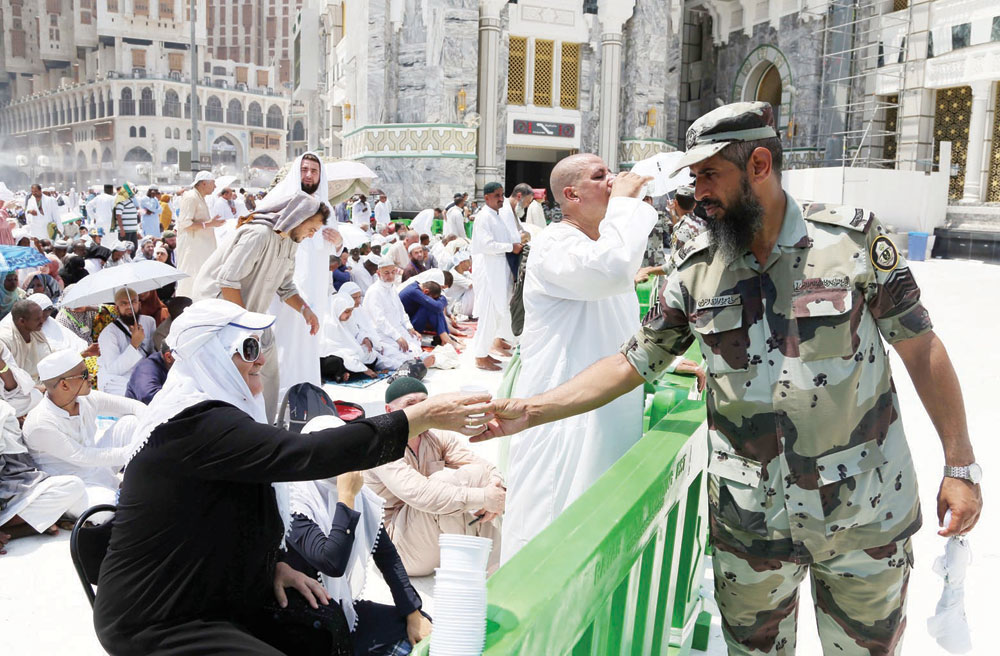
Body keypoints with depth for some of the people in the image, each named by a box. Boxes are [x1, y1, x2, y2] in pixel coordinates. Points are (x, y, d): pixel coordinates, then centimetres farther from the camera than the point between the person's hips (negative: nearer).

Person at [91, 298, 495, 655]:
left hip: (215, 596, 9)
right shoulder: (197, 425, -26)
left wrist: (272, 563, 1)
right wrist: (423, 417, -36)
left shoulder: (217, 414, 6)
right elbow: (306, 454, -36)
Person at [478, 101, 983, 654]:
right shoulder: (695, 270, -4)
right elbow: (632, 363, 0)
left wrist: (960, 464, -3)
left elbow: (920, 348, -3)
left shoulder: (852, 237, -9)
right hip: (749, 523, 2)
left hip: (866, 515, -1)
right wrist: (527, 411, -7)